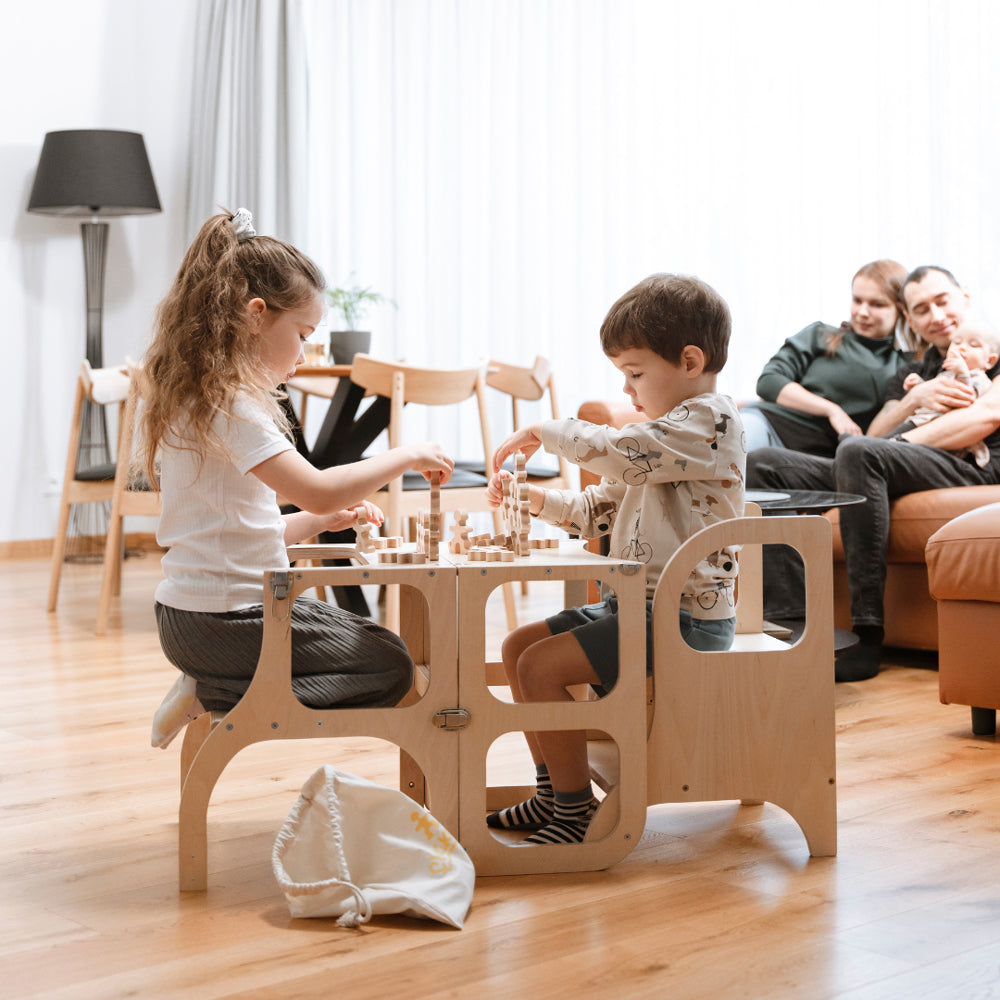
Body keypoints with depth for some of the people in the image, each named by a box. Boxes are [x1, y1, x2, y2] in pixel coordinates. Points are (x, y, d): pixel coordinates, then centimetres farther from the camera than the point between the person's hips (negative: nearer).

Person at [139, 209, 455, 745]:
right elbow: (317, 489, -30)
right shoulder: (229, 400, -20)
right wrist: (406, 456, -17)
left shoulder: (191, 395, 11)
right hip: (228, 618, -10)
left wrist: (323, 521, 10)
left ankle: (216, 690, 9)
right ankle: (217, 697, -5)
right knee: (391, 666, 3)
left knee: (356, 636, 26)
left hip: (190, 612, 10)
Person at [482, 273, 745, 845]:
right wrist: (537, 500, 4)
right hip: (634, 603, 11)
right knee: (519, 645, 10)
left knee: (542, 666, -20)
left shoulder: (710, 420, -15)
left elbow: (612, 453, -28)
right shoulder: (669, 430, 18)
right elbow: (600, 510, 21)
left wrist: (545, 431, -11)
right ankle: (553, 791, 17)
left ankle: (577, 810, -8)